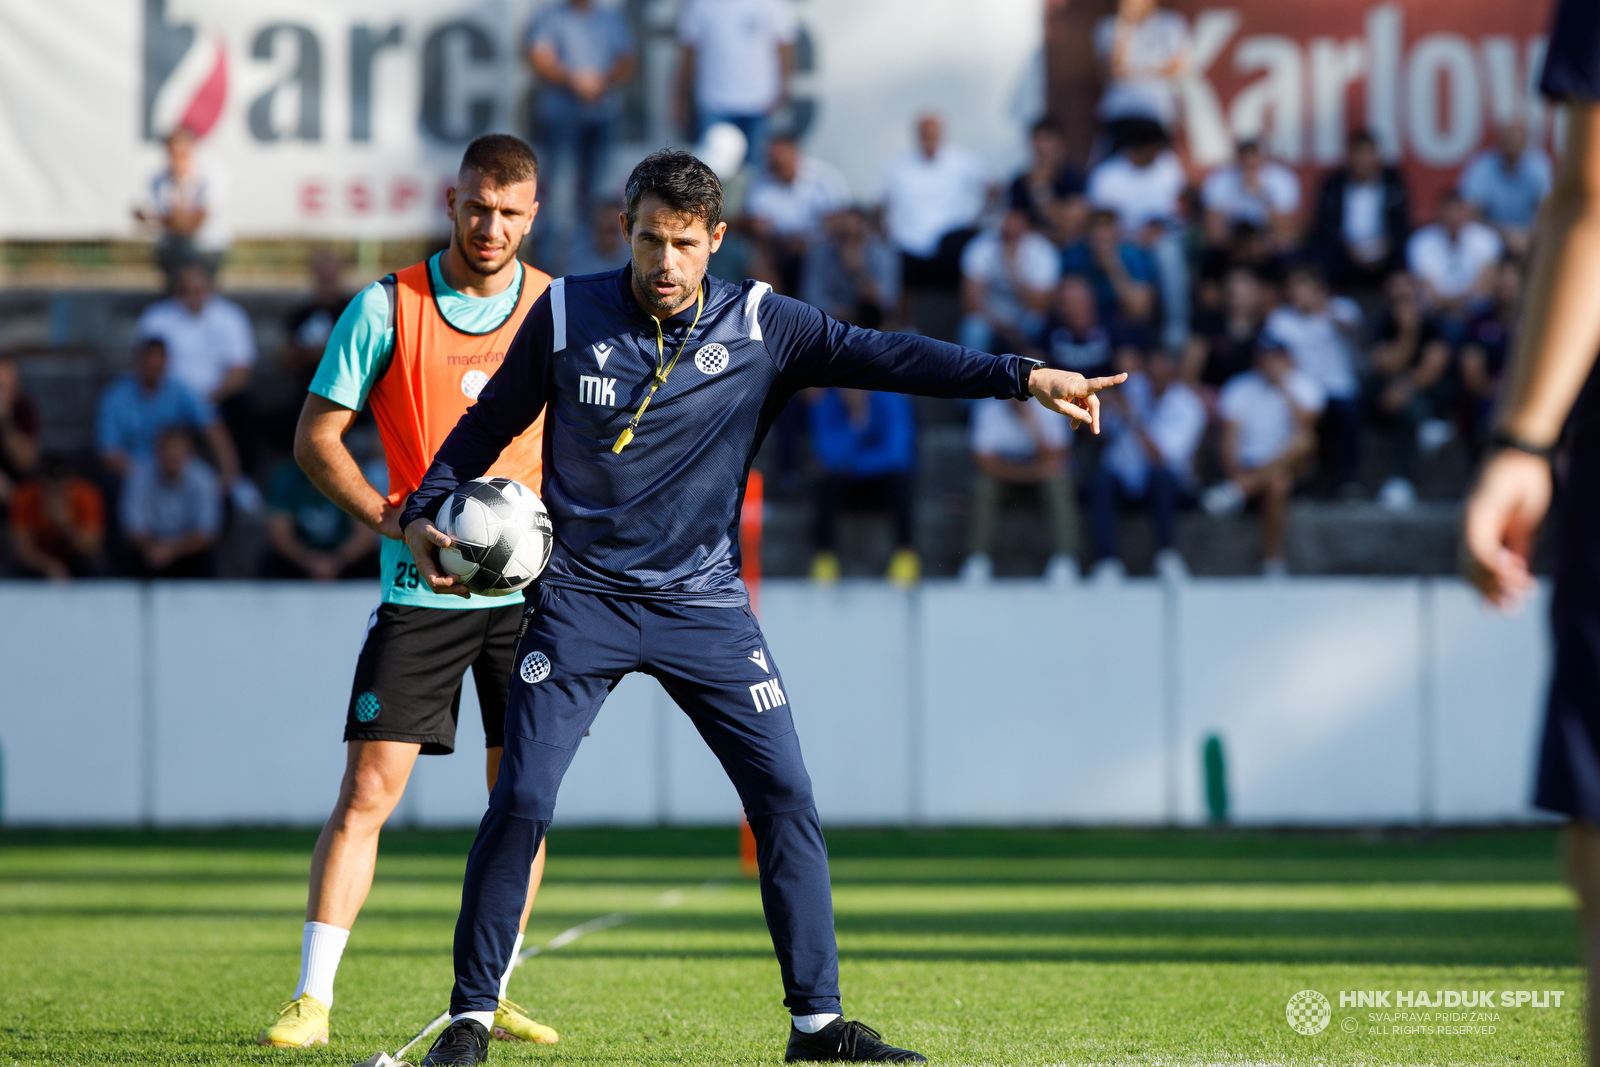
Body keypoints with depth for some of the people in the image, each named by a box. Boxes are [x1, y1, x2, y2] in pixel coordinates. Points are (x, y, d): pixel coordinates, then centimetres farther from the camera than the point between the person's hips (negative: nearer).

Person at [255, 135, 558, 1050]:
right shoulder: (387, 307, -4)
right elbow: (317, 436, -1)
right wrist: (389, 518, -15)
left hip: (530, 589, 3)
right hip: (423, 589, -2)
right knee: (368, 790, -8)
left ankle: (490, 998, 16)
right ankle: (313, 998, -5)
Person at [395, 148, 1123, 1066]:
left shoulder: (757, 325, -3)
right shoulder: (566, 315, -3)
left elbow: (879, 355, -12)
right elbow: (489, 425, 9)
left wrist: (1023, 377, -21)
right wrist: (424, 513, -4)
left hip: (705, 603, 1)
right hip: (582, 600, -1)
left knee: (786, 797, -6)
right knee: (521, 802, -9)